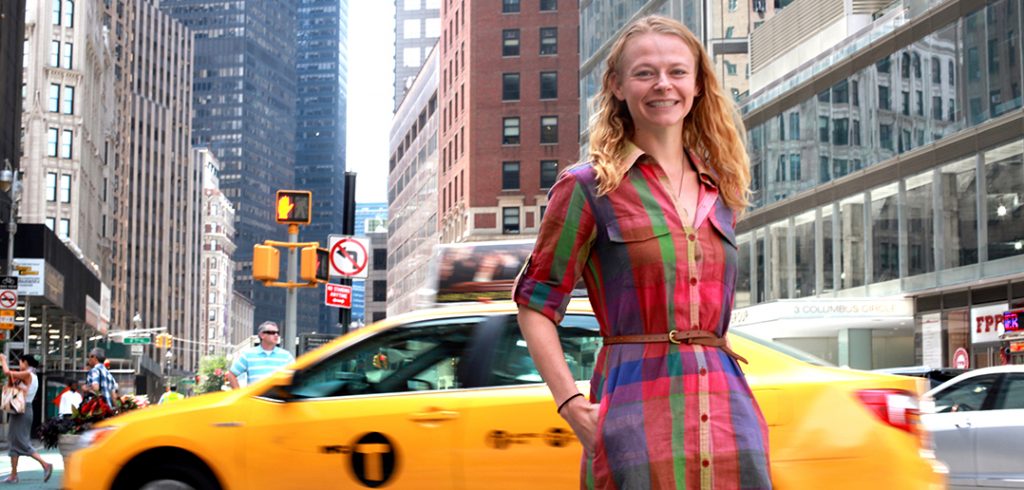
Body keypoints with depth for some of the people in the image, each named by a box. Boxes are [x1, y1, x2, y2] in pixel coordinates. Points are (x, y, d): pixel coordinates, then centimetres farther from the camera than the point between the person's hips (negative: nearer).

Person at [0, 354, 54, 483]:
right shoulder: (32, 377, 15)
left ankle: (45, 464, -12)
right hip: (23, 409, 9)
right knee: (15, 442, 9)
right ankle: (13, 475, 9)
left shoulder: (27, 374, -12)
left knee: (22, 442, -8)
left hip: (22, 410, -9)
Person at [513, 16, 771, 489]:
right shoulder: (588, 187, 1)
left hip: (726, 411, 5)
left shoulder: (722, 191, 16)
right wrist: (571, 404, -11)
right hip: (639, 415, -5)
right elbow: (535, 306, -1)